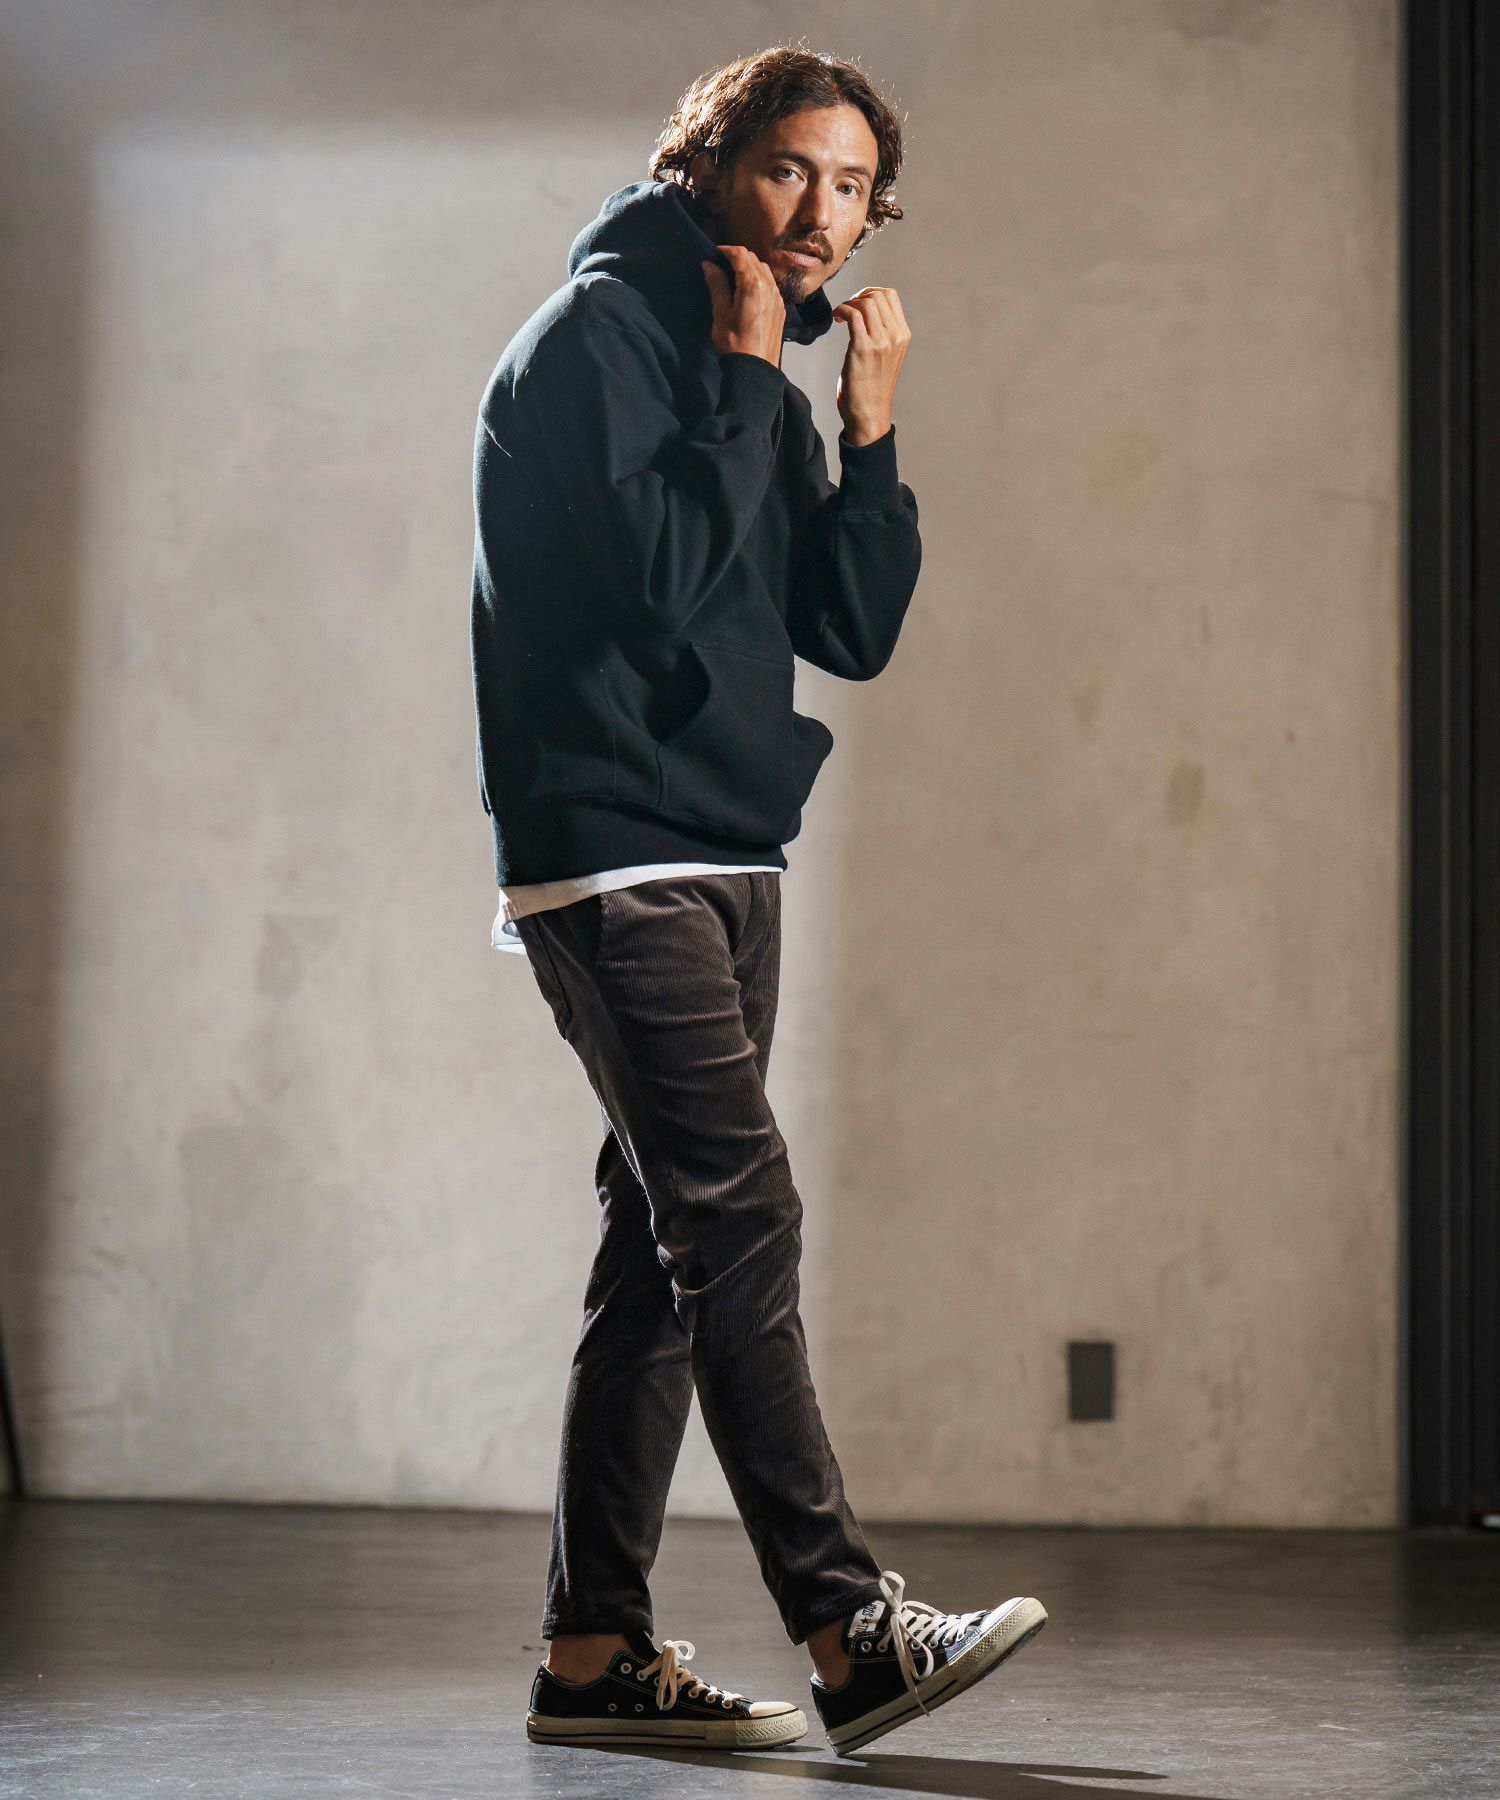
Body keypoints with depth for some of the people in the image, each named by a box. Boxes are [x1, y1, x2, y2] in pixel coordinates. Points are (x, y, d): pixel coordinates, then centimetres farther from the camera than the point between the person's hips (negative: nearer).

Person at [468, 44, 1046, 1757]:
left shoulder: (760, 384, 19)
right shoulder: (600, 327, -6)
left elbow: (853, 632, 11)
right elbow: (658, 567, -20)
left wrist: (869, 424, 1)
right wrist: (746, 372, -11)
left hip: (725, 862, 9)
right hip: (606, 858, -9)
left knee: (668, 1248, 6)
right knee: (741, 1222, -16)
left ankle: (595, 1651, 10)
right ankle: (852, 1634, -20)